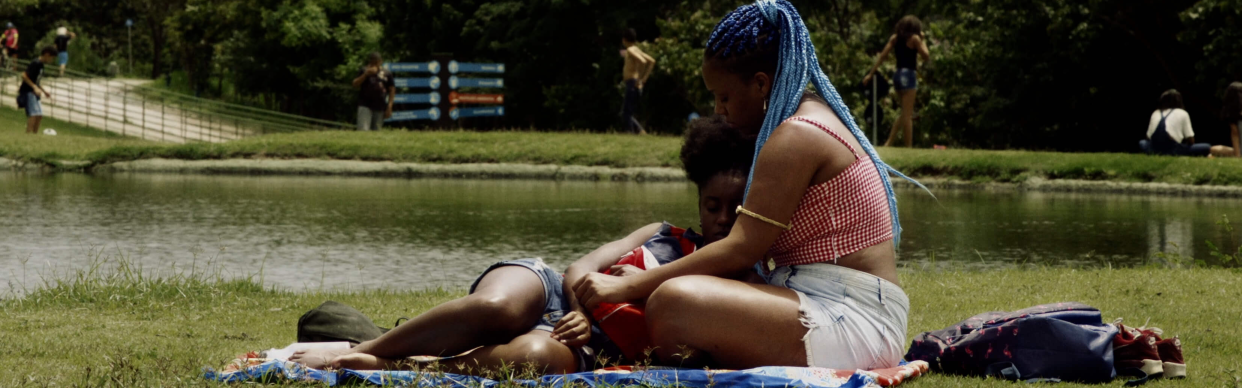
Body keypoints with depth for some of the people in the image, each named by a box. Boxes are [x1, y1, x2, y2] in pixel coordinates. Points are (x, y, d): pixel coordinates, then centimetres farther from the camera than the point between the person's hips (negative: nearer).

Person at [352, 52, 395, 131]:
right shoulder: (364, 71, 9)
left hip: (380, 108, 2)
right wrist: (366, 75, -10)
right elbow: (355, 85, 3)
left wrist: (389, 107, 3)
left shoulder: (387, 74, 9)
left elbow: (392, 90, 11)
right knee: (363, 130, -15)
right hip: (365, 106, -2)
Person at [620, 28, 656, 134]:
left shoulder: (630, 50, -11)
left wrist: (638, 79, -22)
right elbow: (652, 61, 22)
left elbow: (642, 61, -27)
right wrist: (644, 78, 15)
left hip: (632, 85, -10)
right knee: (625, 115, 13)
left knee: (626, 115, -9)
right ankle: (641, 132, 7)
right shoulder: (636, 50, 17)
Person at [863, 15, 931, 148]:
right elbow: (927, 57, -8)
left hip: (898, 75, 7)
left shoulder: (895, 38, 11)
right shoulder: (914, 38, -6)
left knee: (905, 114, 18)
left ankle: (889, 142, 10)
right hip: (909, 75, -7)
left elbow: (882, 56, 7)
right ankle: (908, 146, -7)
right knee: (907, 114, -6)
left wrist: (870, 74, 9)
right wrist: (923, 40, 4)